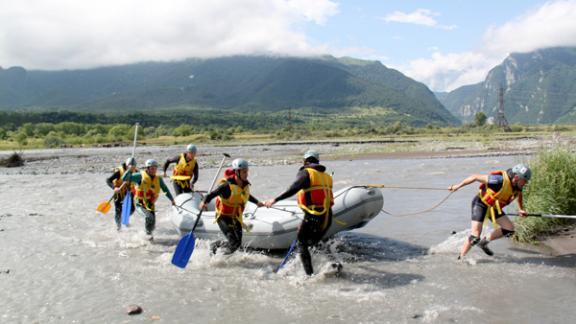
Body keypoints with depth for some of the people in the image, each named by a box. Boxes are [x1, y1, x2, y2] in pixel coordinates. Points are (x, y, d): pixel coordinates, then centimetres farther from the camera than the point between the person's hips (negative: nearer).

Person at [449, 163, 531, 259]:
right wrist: (458, 186, -20)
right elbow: (475, 177, -26)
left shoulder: (517, 186, -7)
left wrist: (521, 209, 20)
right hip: (481, 204, -8)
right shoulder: (500, 180, -32)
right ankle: (460, 258, -1)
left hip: (494, 207, 8)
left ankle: (484, 242, 15)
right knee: (475, 236, -16)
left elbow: (518, 193, 21)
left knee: (509, 229, 1)